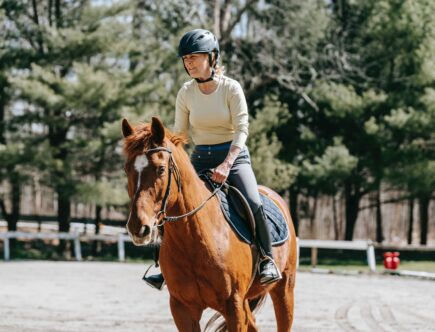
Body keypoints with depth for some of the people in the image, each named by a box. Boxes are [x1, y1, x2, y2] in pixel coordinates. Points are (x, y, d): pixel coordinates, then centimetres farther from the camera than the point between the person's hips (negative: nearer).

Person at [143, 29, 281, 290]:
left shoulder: (231, 88, -10)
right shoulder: (186, 93, 0)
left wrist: (226, 164, -27)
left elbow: (241, 129, -15)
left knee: (253, 204, -26)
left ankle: (267, 260, -10)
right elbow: (179, 132, 8)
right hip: (200, 158, 4)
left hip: (234, 155, -4)